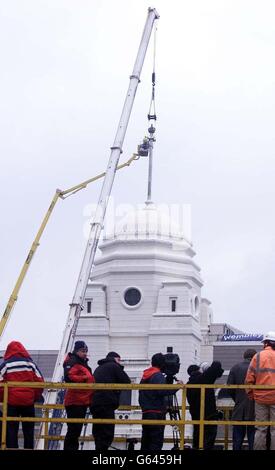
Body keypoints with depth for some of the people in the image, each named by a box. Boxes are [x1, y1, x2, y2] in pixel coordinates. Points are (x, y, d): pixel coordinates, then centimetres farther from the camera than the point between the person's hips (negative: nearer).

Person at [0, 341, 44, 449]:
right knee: (28, 430, 11)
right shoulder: (30, 363, 5)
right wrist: (35, 397, 14)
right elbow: (40, 382, 2)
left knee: (11, 430, 2)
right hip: (28, 401, 2)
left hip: (11, 402, -2)